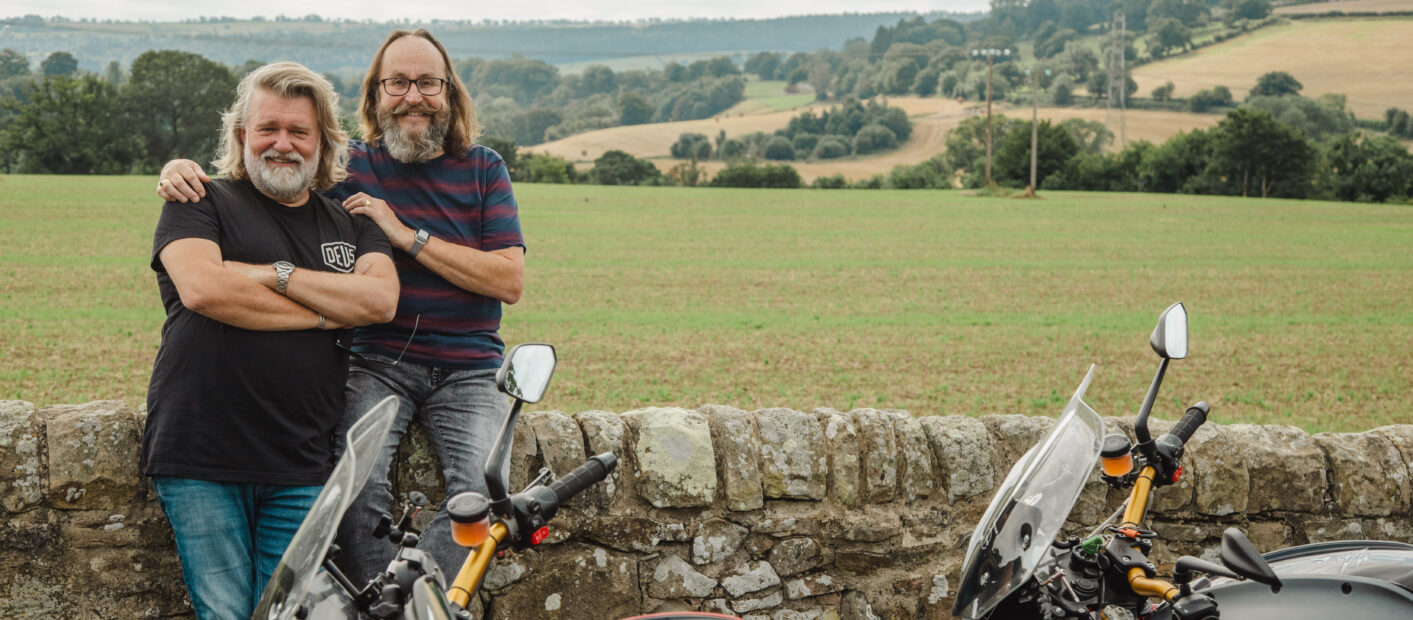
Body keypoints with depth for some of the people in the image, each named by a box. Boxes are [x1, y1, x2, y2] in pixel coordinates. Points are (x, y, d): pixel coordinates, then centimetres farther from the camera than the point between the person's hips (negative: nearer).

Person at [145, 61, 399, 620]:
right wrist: (326, 313, -7)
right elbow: (201, 288, -13)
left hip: (301, 468, 3)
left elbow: (381, 300, -1)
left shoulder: (352, 223, 17)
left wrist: (274, 273, -9)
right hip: (202, 459, -3)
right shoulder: (201, 204, 6)